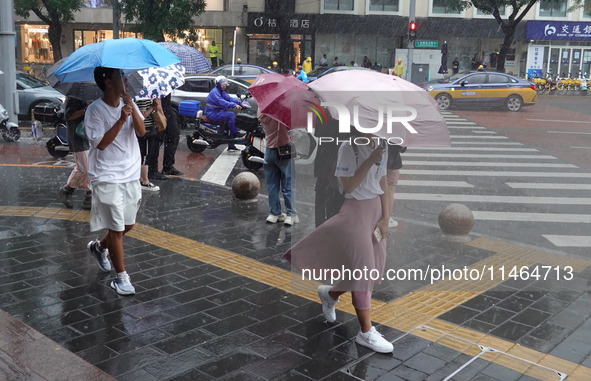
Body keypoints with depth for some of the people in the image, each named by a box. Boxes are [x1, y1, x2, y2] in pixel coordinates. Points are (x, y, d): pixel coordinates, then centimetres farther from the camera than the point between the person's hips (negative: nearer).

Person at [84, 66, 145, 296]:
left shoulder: (128, 103, 6)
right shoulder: (95, 110, -11)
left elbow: (141, 131, -7)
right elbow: (101, 143, -17)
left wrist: (132, 107, -20)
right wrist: (121, 119, -24)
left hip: (131, 176, 6)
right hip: (108, 179, -6)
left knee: (128, 225, 17)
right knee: (116, 229, -2)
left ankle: (99, 247, 44)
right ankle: (121, 277, 11)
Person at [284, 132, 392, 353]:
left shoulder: (380, 147, 6)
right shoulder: (348, 148, -12)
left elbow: (383, 185, 8)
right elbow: (349, 186, -17)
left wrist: (385, 218, 1)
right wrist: (370, 161, -20)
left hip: (377, 208, 7)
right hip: (356, 210, -7)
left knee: (374, 268, 9)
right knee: (362, 268, -6)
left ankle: (330, 294, 35)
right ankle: (366, 333, 5)